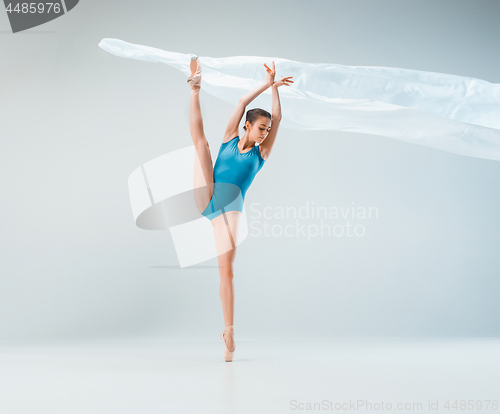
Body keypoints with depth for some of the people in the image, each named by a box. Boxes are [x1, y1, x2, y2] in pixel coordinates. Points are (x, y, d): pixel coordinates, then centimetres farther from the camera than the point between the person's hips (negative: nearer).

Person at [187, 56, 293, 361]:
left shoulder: (262, 153, 10)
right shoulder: (230, 138, 11)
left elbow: (277, 119, 0)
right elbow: (242, 103, 6)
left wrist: (275, 88, -4)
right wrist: (266, 84, 7)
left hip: (229, 210, -2)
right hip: (206, 198, 2)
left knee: (227, 270, -11)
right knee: (200, 138, -2)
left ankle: (229, 331, -7)